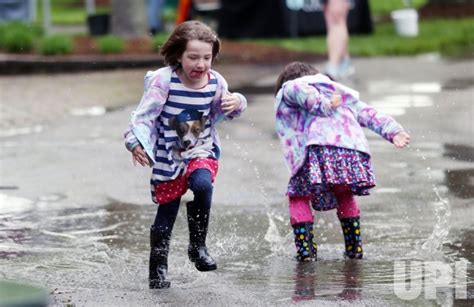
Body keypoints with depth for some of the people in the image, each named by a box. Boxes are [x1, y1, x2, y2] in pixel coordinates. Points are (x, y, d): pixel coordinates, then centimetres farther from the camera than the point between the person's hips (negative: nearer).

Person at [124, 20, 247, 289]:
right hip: (168, 157, -1)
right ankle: (158, 270, 27)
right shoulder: (164, 80, -17)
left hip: (202, 151, 1)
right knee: (165, 218, 6)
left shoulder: (216, 82, -6)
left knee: (202, 184, -30)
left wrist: (236, 103, -10)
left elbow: (223, 111, 12)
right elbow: (144, 115, -17)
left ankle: (198, 246, -12)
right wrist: (137, 142, -32)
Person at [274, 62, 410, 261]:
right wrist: (393, 131, 12)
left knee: (298, 197, 13)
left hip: (320, 149, -5)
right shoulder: (343, 94, 38)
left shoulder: (286, 90, 25)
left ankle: (305, 250, 1)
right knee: (344, 196, 29)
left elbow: (299, 89, -1)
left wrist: (322, 106, -10)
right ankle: (355, 248, 24)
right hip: (354, 151, 5)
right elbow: (368, 114, 24)